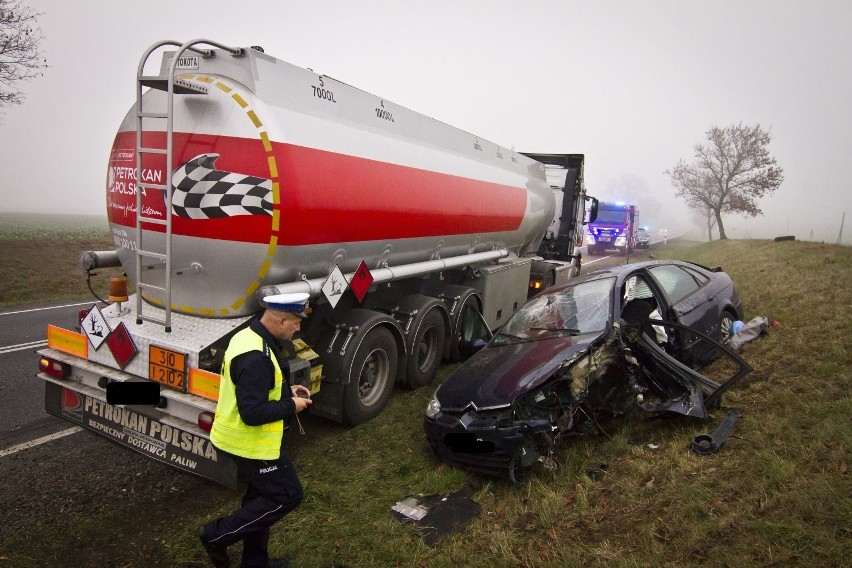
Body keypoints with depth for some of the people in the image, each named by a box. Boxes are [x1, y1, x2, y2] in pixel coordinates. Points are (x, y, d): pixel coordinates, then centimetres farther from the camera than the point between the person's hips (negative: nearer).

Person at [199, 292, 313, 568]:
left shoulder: (250, 336, 3)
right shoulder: (255, 357, -31)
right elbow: (253, 413, -32)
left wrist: (286, 389, 6)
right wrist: (291, 406, -18)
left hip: (249, 439, 10)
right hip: (252, 443, -10)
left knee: (261, 496, 21)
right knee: (287, 495, 3)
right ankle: (217, 534, 12)